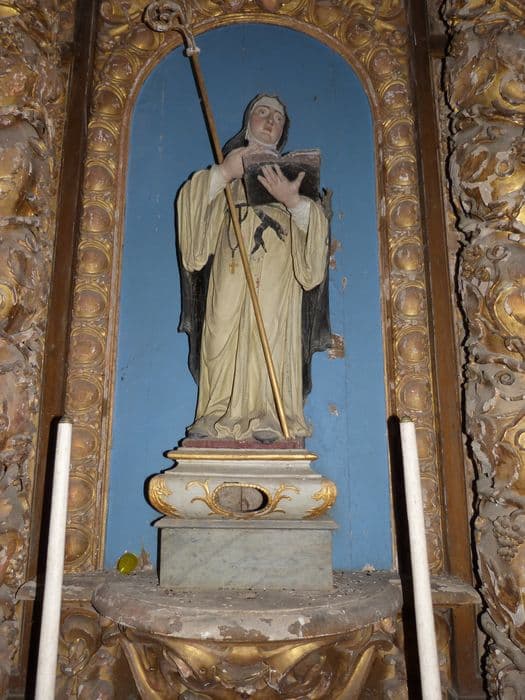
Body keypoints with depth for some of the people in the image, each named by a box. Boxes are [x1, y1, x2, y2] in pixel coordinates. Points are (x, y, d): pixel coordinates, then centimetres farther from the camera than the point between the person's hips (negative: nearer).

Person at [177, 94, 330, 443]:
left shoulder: (291, 170, 27)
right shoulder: (229, 165, 29)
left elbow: (316, 223, 11)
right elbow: (190, 201, 11)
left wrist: (294, 201, -9)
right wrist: (222, 174, -2)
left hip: (277, 264, -1)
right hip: (232, 262, 1)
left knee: (270, 329, -18)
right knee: (225, 328, -14)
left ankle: (269, 417, -22)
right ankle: (221, 416, -15)